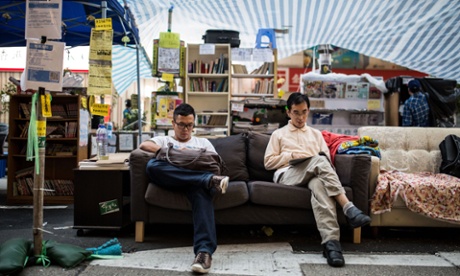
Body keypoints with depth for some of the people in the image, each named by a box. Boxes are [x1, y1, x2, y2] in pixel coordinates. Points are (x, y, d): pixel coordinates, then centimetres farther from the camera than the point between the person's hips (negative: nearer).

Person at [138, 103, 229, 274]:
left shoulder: (203, 142, 32)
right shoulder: (164, 140, 29)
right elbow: (143, 145, 6)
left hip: (197, 180, 0)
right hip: (171, 180, 1)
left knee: (202, 189, -41)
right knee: (152, 165, -35)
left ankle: (204, 250, -57)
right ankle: (209, 180, -40)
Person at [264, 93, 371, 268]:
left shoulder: (316, 134, 32)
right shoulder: (278, 134, 24)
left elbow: (328, 158, 21)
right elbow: (268, 162, 13)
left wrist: (323, 156, -3)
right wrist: (292, 156, 1)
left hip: (313, 174, 2)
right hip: (287, 175, -2)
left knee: (319, 184, -41)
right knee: (319, 161, -35)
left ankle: (330, 242, -58)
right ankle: (348, 208, -45)